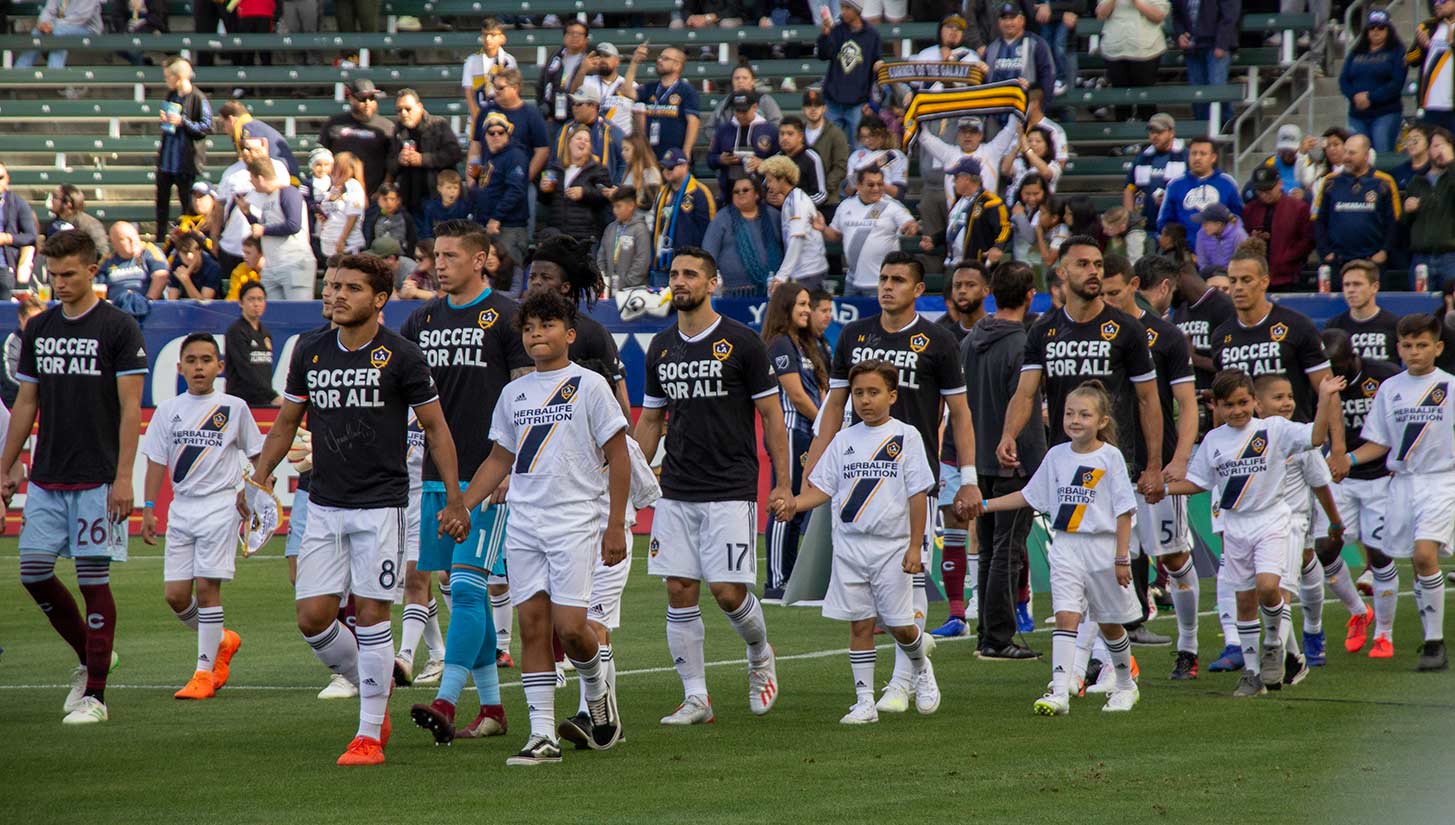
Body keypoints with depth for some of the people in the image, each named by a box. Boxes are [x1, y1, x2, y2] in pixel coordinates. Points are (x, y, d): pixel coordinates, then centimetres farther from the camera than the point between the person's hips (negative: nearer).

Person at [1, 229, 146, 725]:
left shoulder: (118, 329, -6)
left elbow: (131, 408, -9)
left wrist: (123, 476, -16)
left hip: (97, 479, -6)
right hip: (45, 479, 6)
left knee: (93, 580, -4)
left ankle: (95, 694, 1)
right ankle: (89, 658, 22)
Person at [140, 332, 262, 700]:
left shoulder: (234, 408, 1)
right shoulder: (168, 410, 8)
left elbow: (256, 454, 9)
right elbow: (157, 462, 9)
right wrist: (148, 510, 4)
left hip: (220, 505, -4)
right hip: (181, 507, 4)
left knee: (207, 586, -10)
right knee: (176, 594, 0)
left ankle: (205, 671, -4)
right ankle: (222, 640, 26)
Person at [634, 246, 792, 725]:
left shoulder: (741, 343, -5)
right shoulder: (661, 348, 10)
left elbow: (771, 416, -1)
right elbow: (649, 421, 18)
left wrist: (783, 485, -5)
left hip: (731, 491, -5)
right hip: (675, 493, 5)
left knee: (729, 592, -9)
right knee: (679, 592, -1)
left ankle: (760, 656, 22)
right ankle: (695, 699, 5)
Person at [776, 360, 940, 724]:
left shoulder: (906, 437, -3)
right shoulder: (844, 439, 8)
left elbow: (918, 495, -3)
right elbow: (823, 487, 9)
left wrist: (915, 546, -8)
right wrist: (795, 503, -11)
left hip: (892, 546, -3)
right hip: (850, 544, 3)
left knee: (899, 624, -1)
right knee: (859, 624, 3)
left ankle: (921, 667, 31)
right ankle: (864, 701, 7)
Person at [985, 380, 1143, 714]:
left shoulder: (1110, 457, -7)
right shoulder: (1056, 455, 6)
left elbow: (1124, 510, -7)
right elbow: (1029, 496, 15)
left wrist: (1122, 558, -10)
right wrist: (984, 505, 10)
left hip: (1103, 548, -3)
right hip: (1066, 548, 3)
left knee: (1109, 623, 11)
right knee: (1066, 616, -12)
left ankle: (1125, 685, 32)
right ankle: (1059, 693, -19)